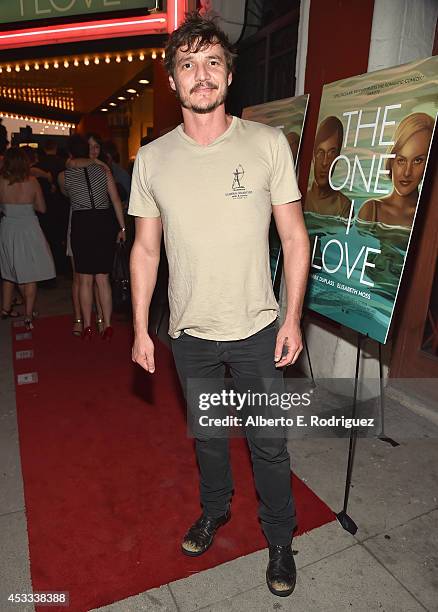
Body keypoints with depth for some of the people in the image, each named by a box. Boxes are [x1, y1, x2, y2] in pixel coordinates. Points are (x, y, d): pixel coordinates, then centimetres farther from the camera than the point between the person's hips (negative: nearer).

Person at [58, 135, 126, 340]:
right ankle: (107, 325, 10)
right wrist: (122, 227, 8)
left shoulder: (64, 175, 4)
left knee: (85, 280, 7)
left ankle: (87, 327, 13)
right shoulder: (102, 168, 5)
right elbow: (116, 200, 2)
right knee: (103, 279, 7)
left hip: (81, 224, -1)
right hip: (105, 223, 2)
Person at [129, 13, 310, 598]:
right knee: (207, 433, 23)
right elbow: (145, 248, 4)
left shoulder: (268, 144, -6)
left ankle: (280, 540, 39)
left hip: (257, 330, -2)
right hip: (190, 333, 2)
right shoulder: (151, 159, -1)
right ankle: (215, 509, 51)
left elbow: (294, 237, -3)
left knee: (269, 445, 12)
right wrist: (140, 329, 2)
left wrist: (293, 318, -7)